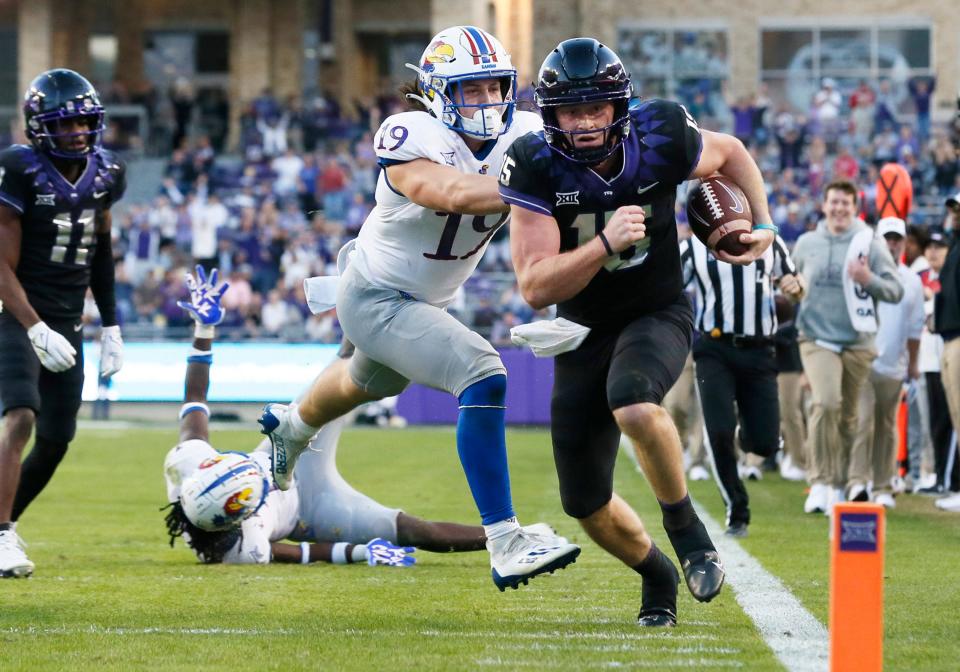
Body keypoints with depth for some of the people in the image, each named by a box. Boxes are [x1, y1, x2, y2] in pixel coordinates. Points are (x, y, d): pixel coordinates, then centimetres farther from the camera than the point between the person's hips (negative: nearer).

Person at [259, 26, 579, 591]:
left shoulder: (522, 136, -13)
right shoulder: (411, 139, -30)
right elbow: (454, 193, -48)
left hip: (427, 300, 8)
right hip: (376, 298, -8)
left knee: (370, 384, 35)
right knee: (484, 376, -27)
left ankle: (291, 426, 69)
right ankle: (506, 545, -27)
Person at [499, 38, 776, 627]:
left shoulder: (660, 138, -18)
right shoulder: (536, 165, -20)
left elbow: (730, 153, 7)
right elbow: (536, 288, -25)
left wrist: (764, 225, -3)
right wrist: (605, 245, -38)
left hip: (658, 314, -2)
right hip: (584, 332, 2)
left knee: (633, 405, -37)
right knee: (587, 505, 6)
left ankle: (683, 522, -12)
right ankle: (658, 576, 36)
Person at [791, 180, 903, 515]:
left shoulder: (870, 245, 0)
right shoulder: (806, 243, 7)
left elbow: (895, 290, -2)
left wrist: (869, 280, -18)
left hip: (858, 343, 1)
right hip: (817, 339, -1)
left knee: (848, 417, 8)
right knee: (825, 403, -22)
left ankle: (839, 485, 21)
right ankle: (820, 482, -19)